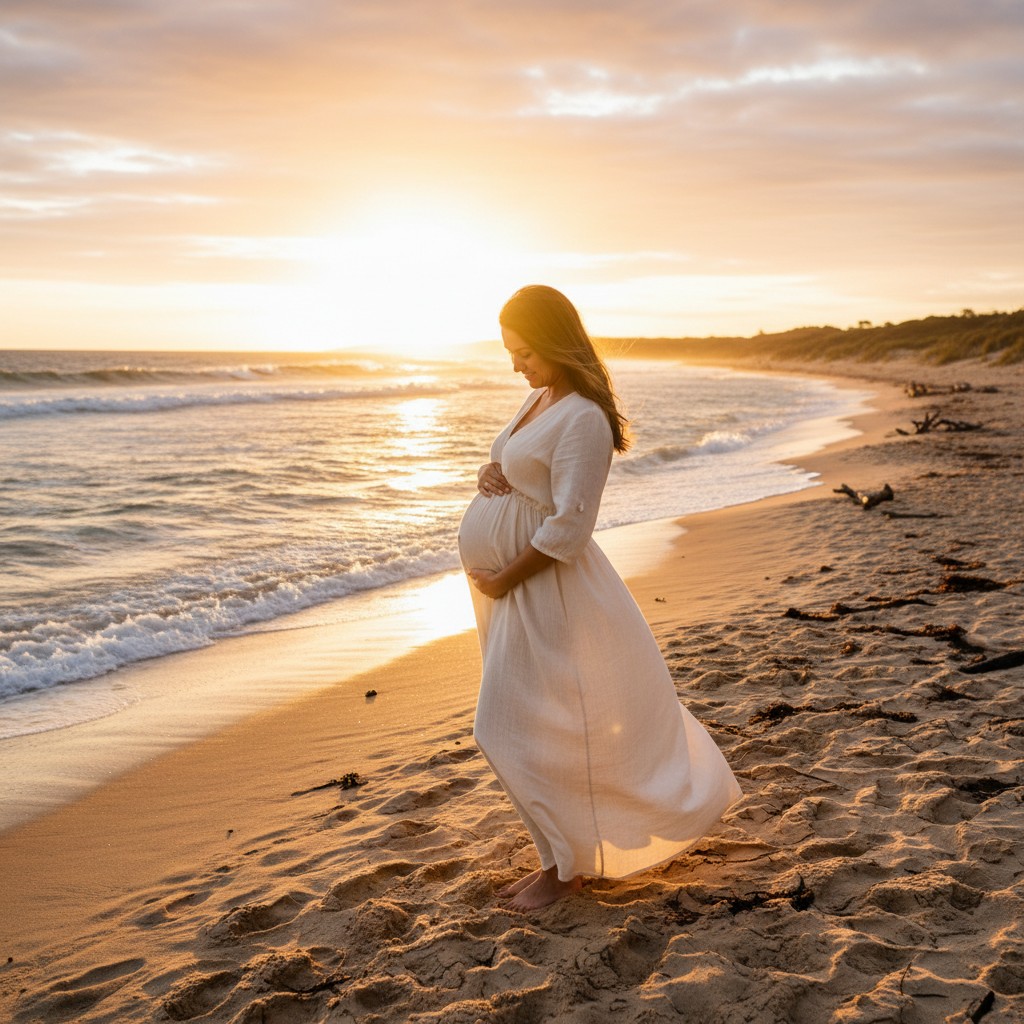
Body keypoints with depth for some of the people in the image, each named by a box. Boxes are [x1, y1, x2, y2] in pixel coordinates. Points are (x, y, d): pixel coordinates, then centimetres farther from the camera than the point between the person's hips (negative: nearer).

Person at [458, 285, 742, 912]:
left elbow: (567, 528, -24)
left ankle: (566, 868, 15)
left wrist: (504, 579, -17)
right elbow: (516, 471, 21)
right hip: (516, 581, 9)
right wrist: (488, 474, -2)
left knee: (523, 730, -2)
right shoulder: (541, 397, 9)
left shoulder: (582, 417, -21)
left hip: (548, 586, -9)